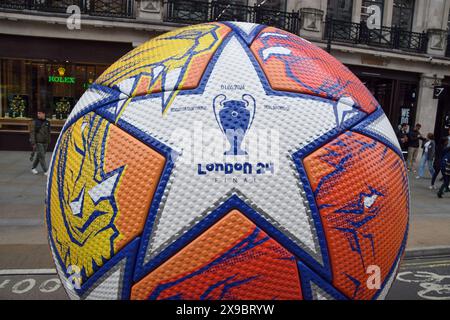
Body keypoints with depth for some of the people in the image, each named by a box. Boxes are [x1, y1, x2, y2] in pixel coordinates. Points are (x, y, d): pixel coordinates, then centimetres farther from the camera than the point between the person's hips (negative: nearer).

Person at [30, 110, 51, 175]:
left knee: (39, 156, 13)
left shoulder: (47, 122, 7)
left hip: (45, 143, 5)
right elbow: (32, 133, -8)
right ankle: (45, 171, -3)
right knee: (41, 156, -7)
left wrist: (49, 142, 13)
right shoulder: (35, 122, -5)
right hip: (38, 142, -5)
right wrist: (33, 143, -13)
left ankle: (33, 168, 30)